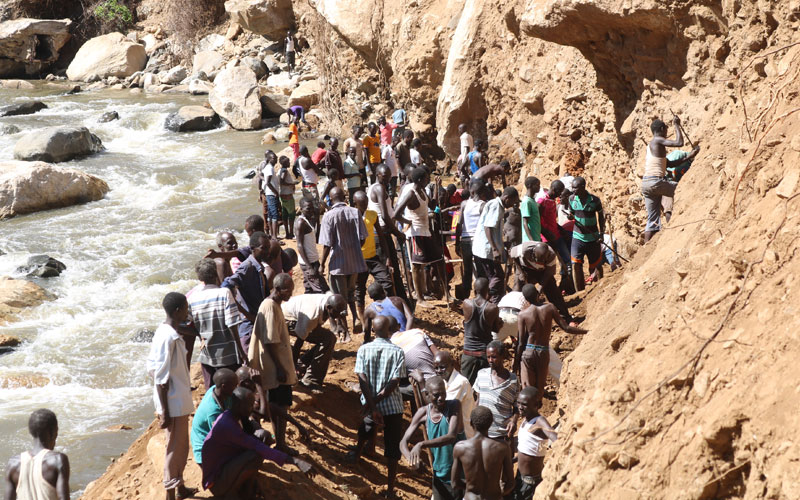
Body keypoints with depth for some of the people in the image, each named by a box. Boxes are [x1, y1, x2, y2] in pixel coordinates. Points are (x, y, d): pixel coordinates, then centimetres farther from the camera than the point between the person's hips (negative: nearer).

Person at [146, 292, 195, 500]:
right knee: (175, 448, 1)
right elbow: (162, 379, -23)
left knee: (181, 446, 21)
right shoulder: (169, 337, -23)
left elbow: (153, 368, 13)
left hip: (178, 402, 10)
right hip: (174, 405, -10)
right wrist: (165, 413, -20)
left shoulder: (164, 331, 6)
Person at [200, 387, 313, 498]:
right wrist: (295, 461, -36)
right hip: (217, 483, -10)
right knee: (256, 454, -28)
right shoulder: (227, 426, -26)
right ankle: (248, 495, -5)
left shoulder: (232, 419, 4)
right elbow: (257, 447, -33)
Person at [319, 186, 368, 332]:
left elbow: (327, 244, -15)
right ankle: (355, 317, 11)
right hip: (354, 261, 4)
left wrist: (322, 264, -4)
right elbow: (362, 238, -2)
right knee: (351, 293, 24)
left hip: (338, 263, -4)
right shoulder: (355, 212, -4)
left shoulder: (329, 216, -15)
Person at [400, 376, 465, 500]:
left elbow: (452, 437, -29)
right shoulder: (423, 413, -5)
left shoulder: (454, 406, -16)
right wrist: (411, 458, -25)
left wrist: (422, 445, -39)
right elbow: (404, 442, -2)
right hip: (440, 477, 4)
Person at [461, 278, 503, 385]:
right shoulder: (493, 308, -13)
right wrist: (500, 322, 19)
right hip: (485, 351, -1)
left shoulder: (467, 304, -11)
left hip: (469, 352, 1)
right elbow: (496, 329, -1)